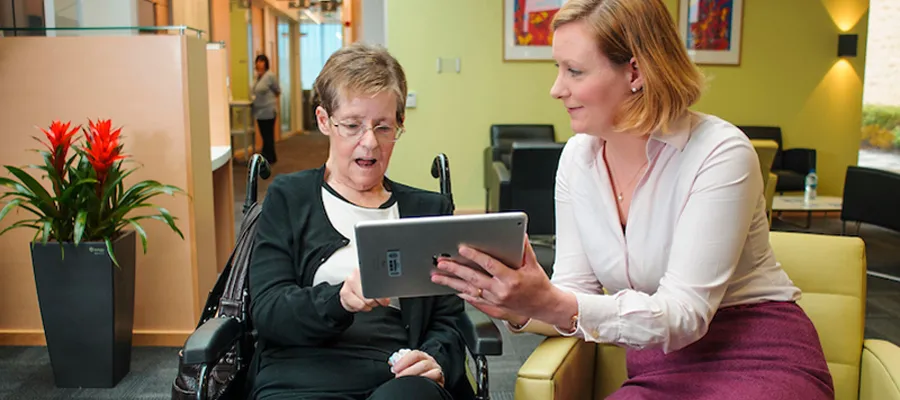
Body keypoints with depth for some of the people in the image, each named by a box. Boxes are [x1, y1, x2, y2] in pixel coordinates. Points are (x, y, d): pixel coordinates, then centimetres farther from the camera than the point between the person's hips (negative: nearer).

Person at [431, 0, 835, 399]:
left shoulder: (720, 152, -17)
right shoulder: (578, 156, 0)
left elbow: (684, 313, -23)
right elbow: (575, 294, -1)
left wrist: (553, 305, -36)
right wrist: (519, 308, -22)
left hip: (757, 360, -4)